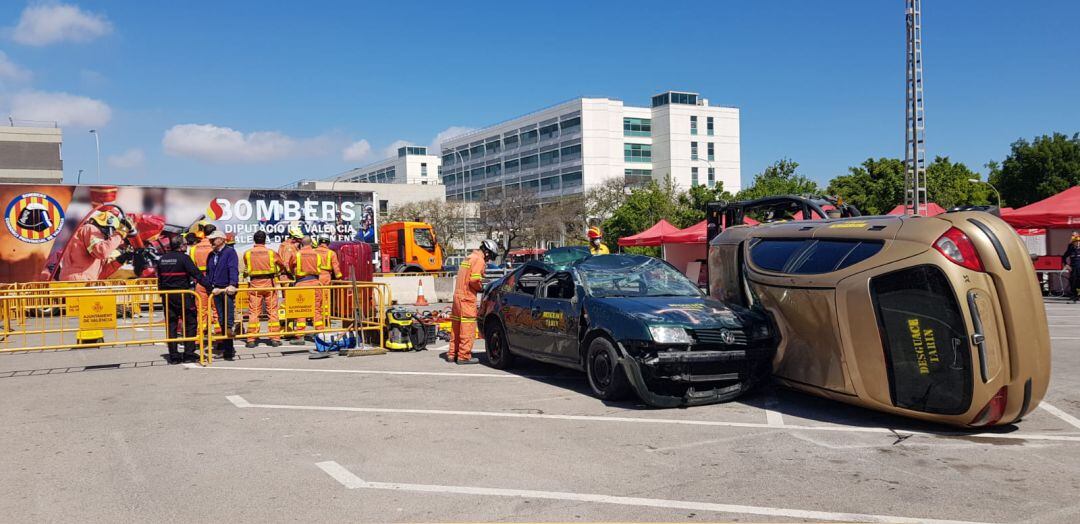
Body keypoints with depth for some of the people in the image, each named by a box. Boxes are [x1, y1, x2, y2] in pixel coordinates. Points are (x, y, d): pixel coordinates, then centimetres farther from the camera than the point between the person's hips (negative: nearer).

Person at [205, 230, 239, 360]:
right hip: (216, 290, 7)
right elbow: (208, 272, 18)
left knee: (228, 320, -14)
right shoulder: (212, 255, 15)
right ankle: (225, 344, 19)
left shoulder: (230, 252, -6)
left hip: (228, 290, -7)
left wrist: (232, 284, -29)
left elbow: (233, 269, -17)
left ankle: (228, 349, -17)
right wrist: (209, 287, 6)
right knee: (221, 320, 10)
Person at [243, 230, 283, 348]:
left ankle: (251, 340, 3)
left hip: (254, 284, 0)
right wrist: (277, 273, 33)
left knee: (253, 312, 3)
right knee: (272, 311, 5)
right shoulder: (271, 252, -1)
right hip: (269, 282, 0)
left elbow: (246, 268, 12)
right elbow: (281, 265, 13)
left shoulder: (247, 253, 0)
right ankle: (275, 338, 5)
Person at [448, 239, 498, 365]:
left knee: (456, 325, 14)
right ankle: (464, 356, -2)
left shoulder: (470, 257, 21)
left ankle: (452, 354, 21)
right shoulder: (479, 260, -10)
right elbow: (474, 280, -21)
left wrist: (480, 285, 11)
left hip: (458, 295, 10)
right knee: (468, 326, -4)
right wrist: (482, 288, -3)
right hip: (467, 297, -9)